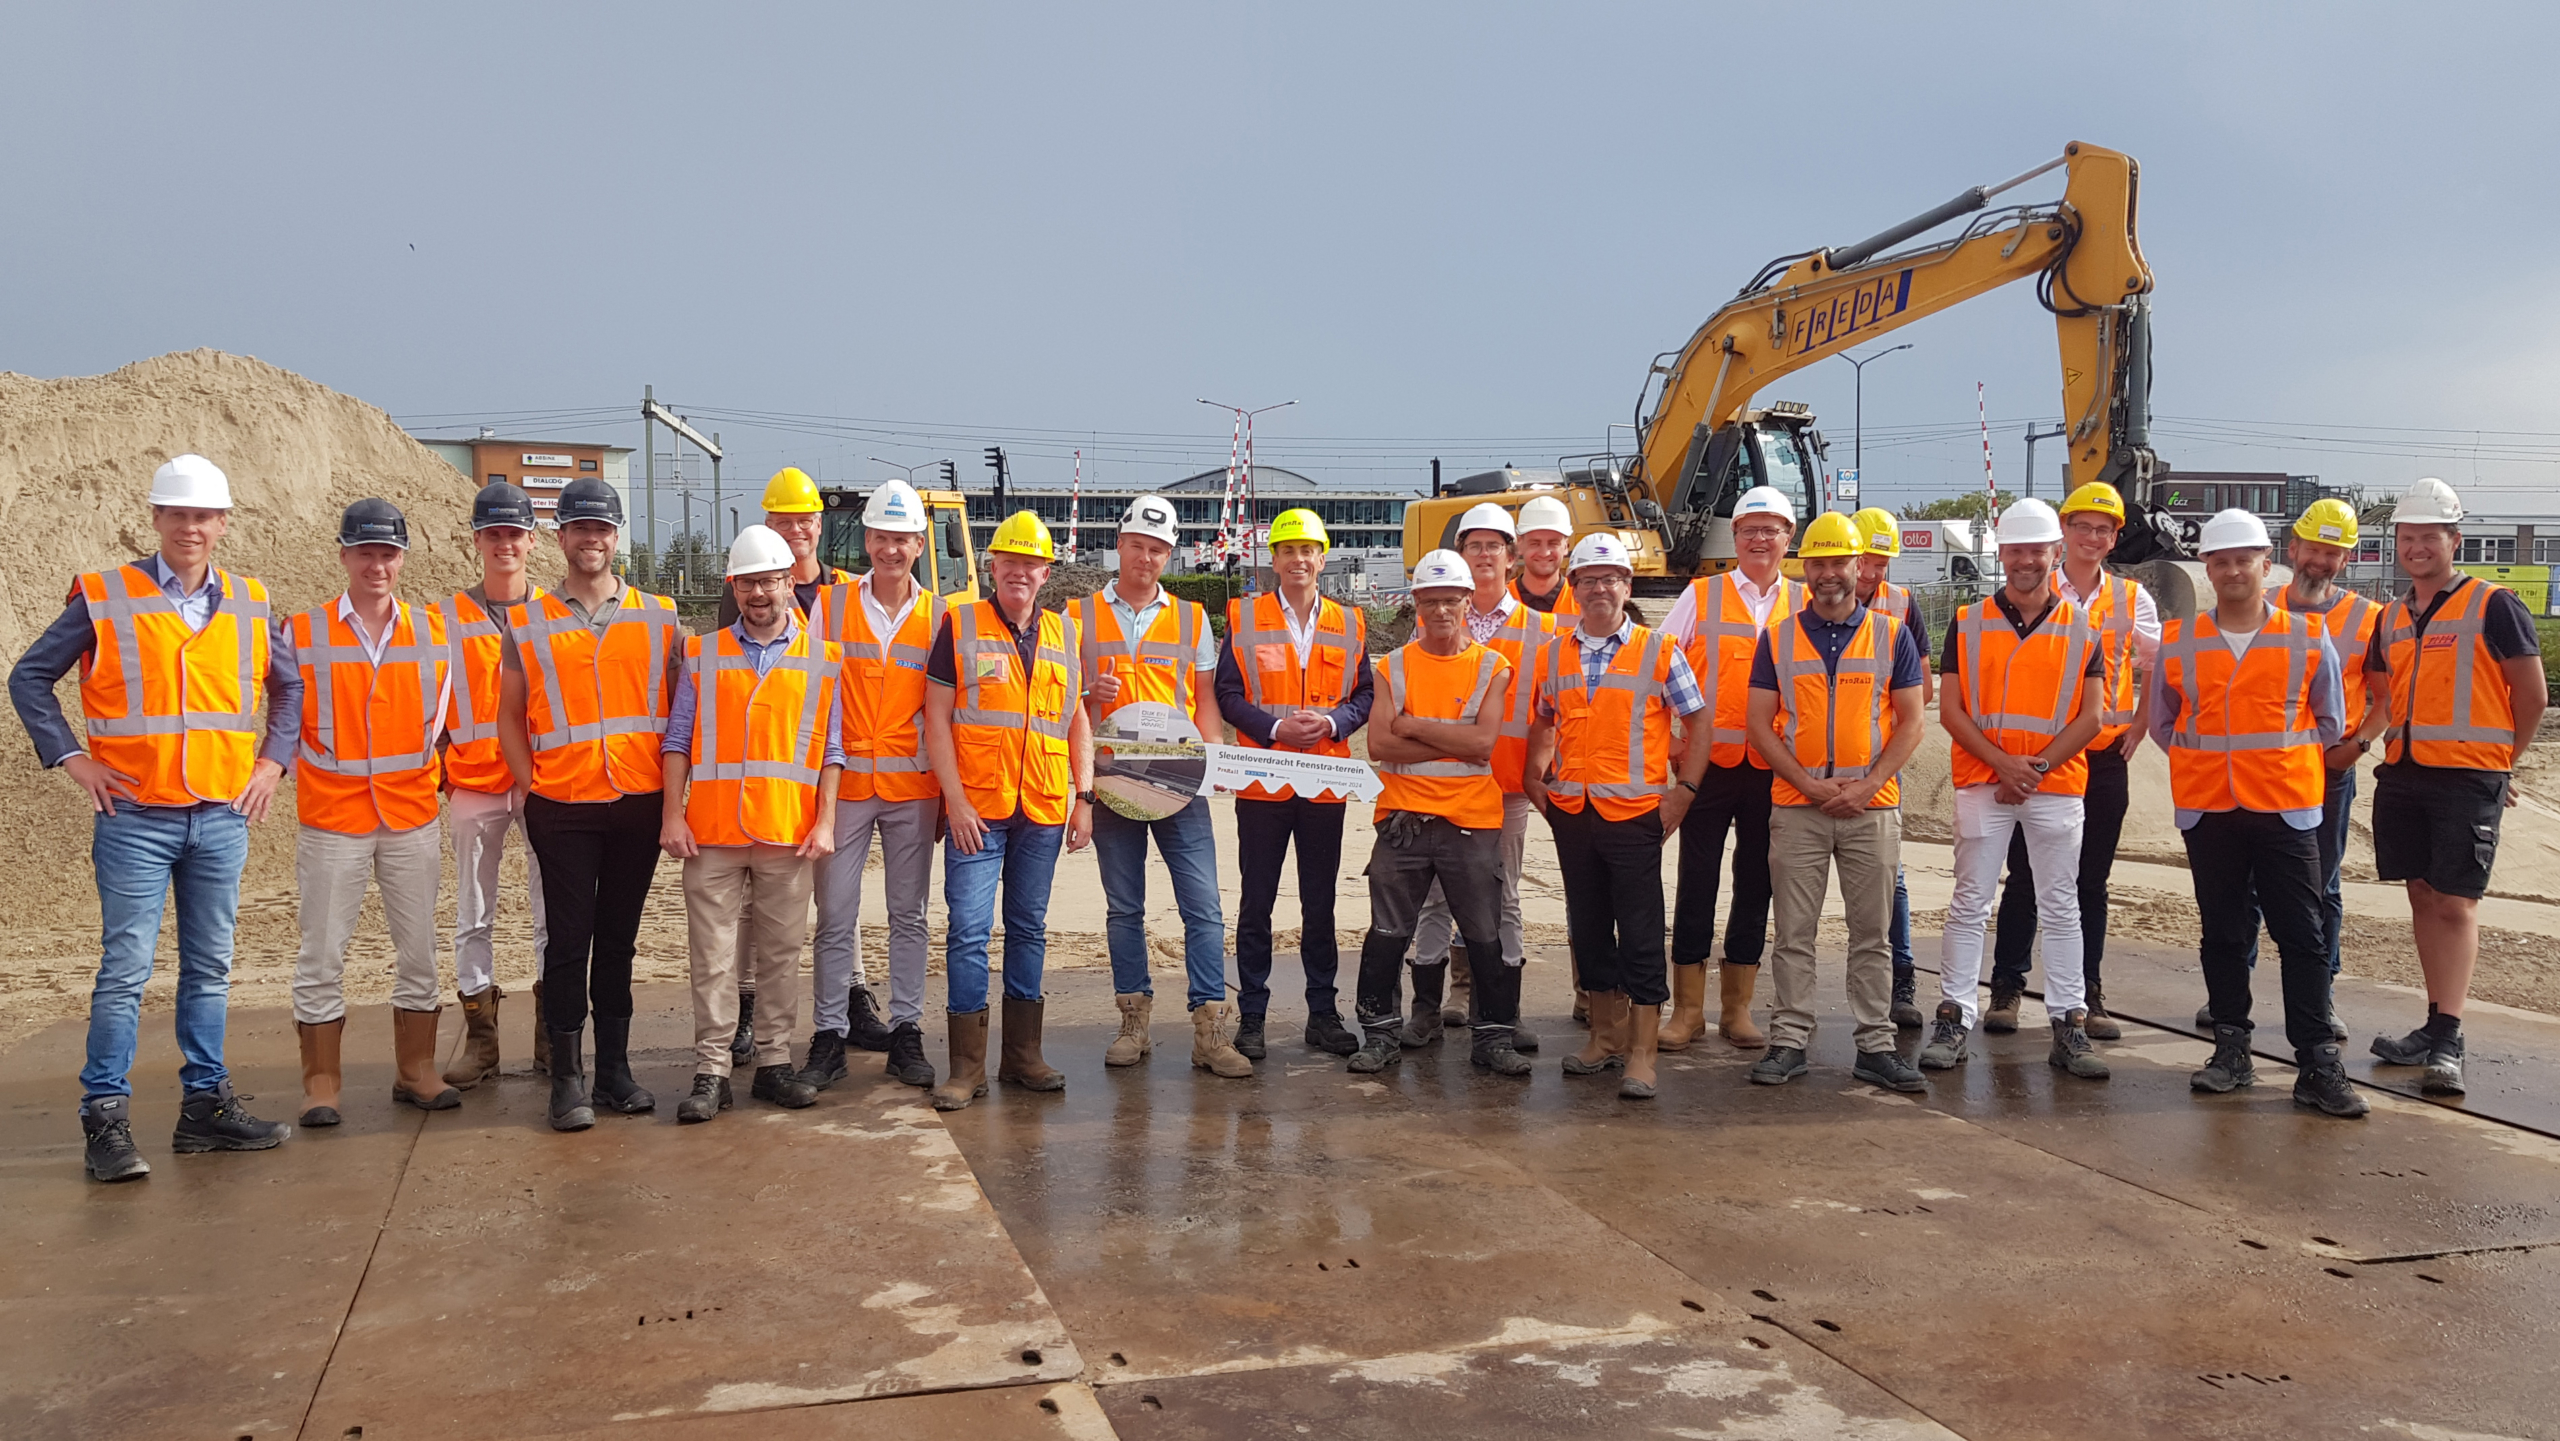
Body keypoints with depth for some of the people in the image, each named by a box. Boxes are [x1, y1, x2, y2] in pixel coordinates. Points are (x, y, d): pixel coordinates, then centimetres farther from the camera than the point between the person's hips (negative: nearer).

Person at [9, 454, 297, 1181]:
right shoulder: (104, 598, -3)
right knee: (125, 969, -4)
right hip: (134, 819, -4)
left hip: (222, 818, 4)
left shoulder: (249, 604, 7)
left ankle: (206, 1105, 19)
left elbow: (287, 685, 20)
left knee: (210, 968, 10)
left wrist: (272, 760, 8)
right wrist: (72, 758, -6)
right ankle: (106, 1120, 2)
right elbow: (29, 678, 3)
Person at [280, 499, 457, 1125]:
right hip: (331, 818, -2)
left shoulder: (432, 630, 4)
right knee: (322, 955, 1)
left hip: (413, 818, 2)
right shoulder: (302, 633, -1)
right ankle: (320, 1082, 11)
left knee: (419, 950, 7)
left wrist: (422, 767, 9)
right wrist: (303, 769, 0)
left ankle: (416, 1071, 19)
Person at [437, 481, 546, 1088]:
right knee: (473, 917, 5)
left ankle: (553, 1035, 12)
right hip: (473, 787, 1)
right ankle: (479, 1039, 14)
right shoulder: (448, 619, 5)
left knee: (555, 910, 3)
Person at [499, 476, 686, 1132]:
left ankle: (615, 1067, 17)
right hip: (562, 808, -1)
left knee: (619, 939, 9)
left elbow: (679, 707, 10)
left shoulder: (658, 617, 7)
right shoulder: (527, 621, 5)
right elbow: (509, 716, 8)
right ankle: (568, 1077, 6)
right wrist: (531, 788, -1)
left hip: (638, 805, 1)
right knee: (569, 941, -1)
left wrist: (669, 787, 2)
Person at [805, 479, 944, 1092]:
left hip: (913, 784, 1)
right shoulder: (829, 604, 3)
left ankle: (906, 1031, 14)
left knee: (909, 914, 6)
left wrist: (945, 790, 3)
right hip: (843, 782, -1)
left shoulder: (939, 616, 5)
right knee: (835, 915, 1)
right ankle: (830, 1035, 9)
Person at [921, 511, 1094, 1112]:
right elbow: (936, 717, -3)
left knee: (1029, 928, 11)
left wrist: (1084, 797, 6)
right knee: (969, 930, -5)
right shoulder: (960, 625, 1)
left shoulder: (1065, 633, 12)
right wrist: (956, 800, -11)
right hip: (976, 808, -4)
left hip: (1044, 811, 4)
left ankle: (1022, 1055, 19)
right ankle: (967, 1066, 2)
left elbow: (1078, 721, 16)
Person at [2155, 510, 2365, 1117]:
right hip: (2207, 810, 2)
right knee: (2223, 932, 8)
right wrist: (2206, 757, 7)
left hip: (2286, 808, -1)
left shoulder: (2308, 638, 2)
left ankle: (2317, 1065, 0)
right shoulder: (2178, 641, 4)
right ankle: (2231, 1051, 18)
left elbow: (2330, 721, 11)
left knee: (2303, 936, -3)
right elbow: (2161, 721, 15)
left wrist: (2277, 757, 7)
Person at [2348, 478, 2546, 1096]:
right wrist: (2358, 741, 3)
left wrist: (2498, 761, 6)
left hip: (2467, 778, -6)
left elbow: (2532, 697, -1)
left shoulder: (2493, 606, -5)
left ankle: (2446, 1045, -8)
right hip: (2402, 774, 6)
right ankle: (2437, 1026, 18)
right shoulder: (2392, 617, 13)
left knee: (2455, 905, -7)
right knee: (2422, 898, 10)